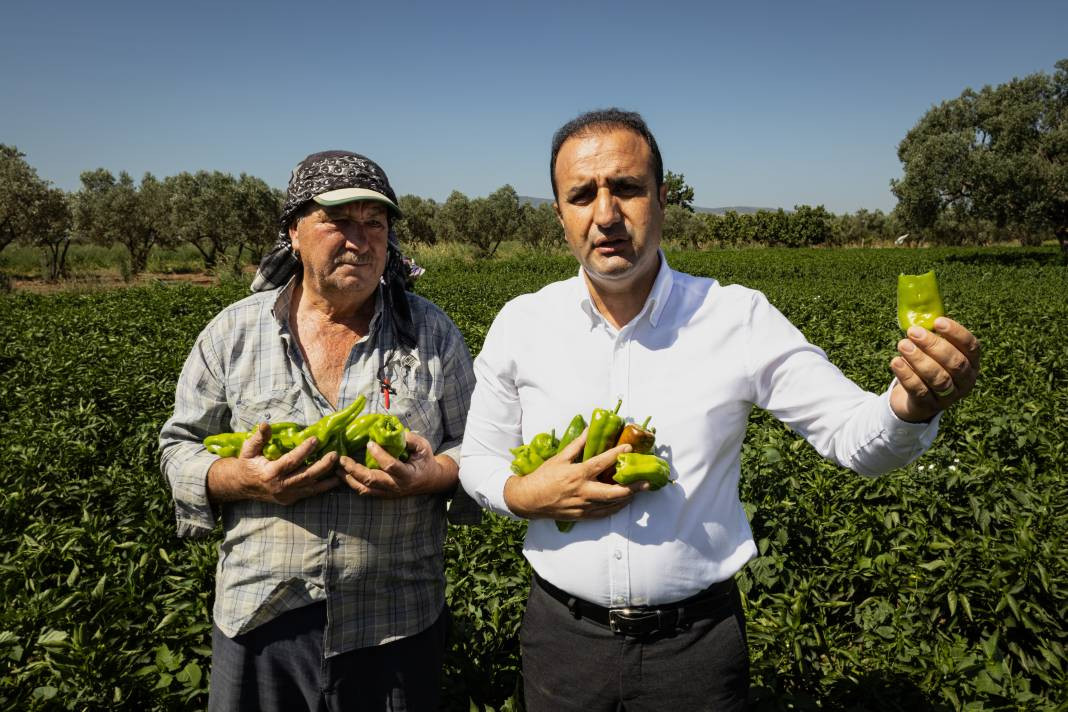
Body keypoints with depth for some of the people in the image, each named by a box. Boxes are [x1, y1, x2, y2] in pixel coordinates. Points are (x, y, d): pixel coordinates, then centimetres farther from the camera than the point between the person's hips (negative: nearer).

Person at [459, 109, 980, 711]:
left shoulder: (739, 319, -10)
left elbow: (853, 435, -9)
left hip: (697, 642, -1)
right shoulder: (519, 325, -5)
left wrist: (913, 406, -31)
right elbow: (478, 462, 5)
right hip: (564, 636, 2)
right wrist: (524, 495, -17)